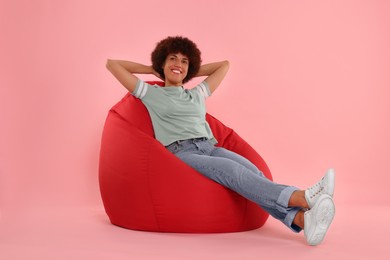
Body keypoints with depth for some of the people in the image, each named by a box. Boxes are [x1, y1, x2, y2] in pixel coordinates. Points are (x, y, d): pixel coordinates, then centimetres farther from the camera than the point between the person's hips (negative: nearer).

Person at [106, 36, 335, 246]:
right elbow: (112, 64, 19)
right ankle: (303, 197, -54)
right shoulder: (150, 94, 19)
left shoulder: (197, 94, 31)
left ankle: (303, 219, -51)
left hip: (210, 147, 5)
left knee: (252, 171, -29)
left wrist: (192, 72, 40)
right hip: (181, 153, -5)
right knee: (232, 170, -35)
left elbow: (224, 65, 43)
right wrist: (151, 70, 27)